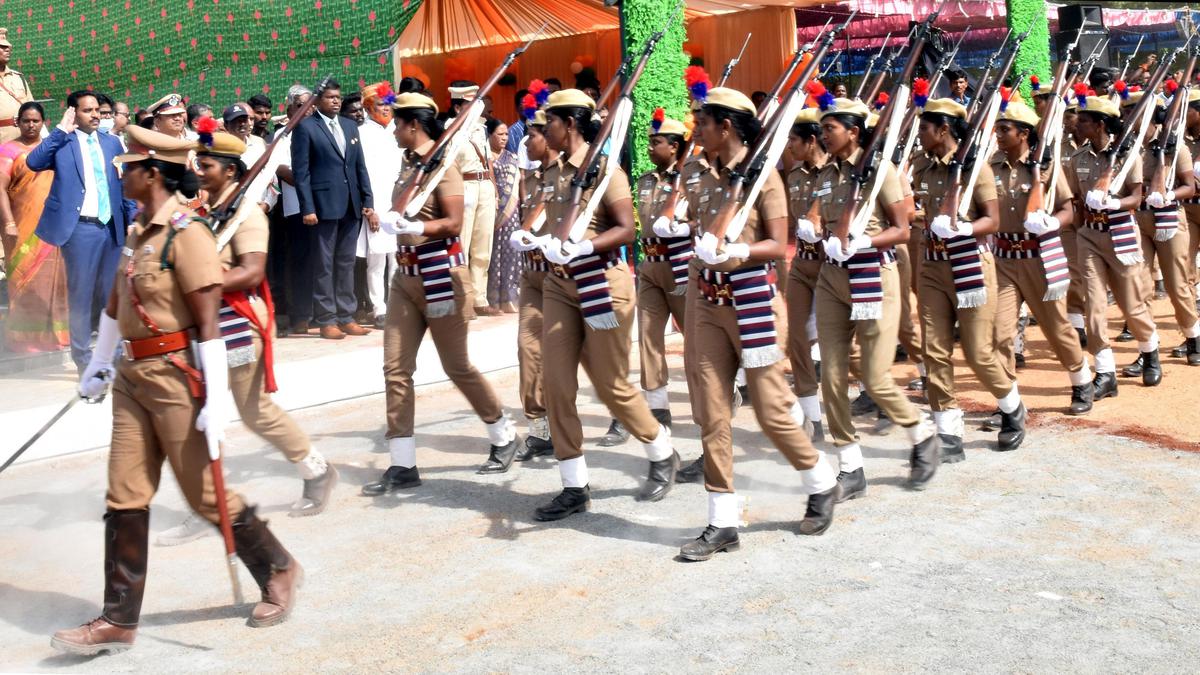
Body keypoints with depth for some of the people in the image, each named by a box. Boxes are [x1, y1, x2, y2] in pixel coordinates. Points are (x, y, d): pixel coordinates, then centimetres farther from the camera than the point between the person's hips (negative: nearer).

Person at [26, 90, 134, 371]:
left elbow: (124, 184, 15)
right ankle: (82, 355, 13)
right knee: (81, 293, 2)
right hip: (81, 228, -4)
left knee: (110, 292, 12)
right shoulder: (62, 142, -1)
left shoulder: (112, 142, 13)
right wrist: (61, 130, -15)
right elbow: (33, 162, -18)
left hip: (112, 226, 4)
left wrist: (132, 217, 6)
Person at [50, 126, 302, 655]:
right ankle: (118, 620, 13)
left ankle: (278, 571, 24)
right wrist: (97, 368, 26)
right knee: (124, 497, 7)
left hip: (175, 375, -8)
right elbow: (116, 304, 20)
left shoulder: (186, 233, -16)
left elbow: (208, 321, -20)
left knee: (204, 495, 3)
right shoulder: (139, 230, 10)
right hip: (133, 374, 8)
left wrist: (216, 400, -23)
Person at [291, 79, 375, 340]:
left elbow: (360, 166, 15)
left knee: (346, 263, 9)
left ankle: (346, 317, 14)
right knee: (324, 265, 0)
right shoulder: (305, 127, -2)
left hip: (351, 206, 5)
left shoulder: (350, 126, 15)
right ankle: (326, 320, 4)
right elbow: (301, 171, -6)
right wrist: (307, 208, -13)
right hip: (324, 205, -5)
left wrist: (367, 201, 7)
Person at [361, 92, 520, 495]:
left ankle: (504, 436, 25)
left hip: (440, 272, -7)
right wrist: (392, 221, 7)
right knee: (395, 368, 0)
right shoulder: (407, 164, 11)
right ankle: (403, 464, 3)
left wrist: (416, 227, -32)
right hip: (405, 274, 8)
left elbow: (454, 224, -19)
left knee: (456, 366, 4)